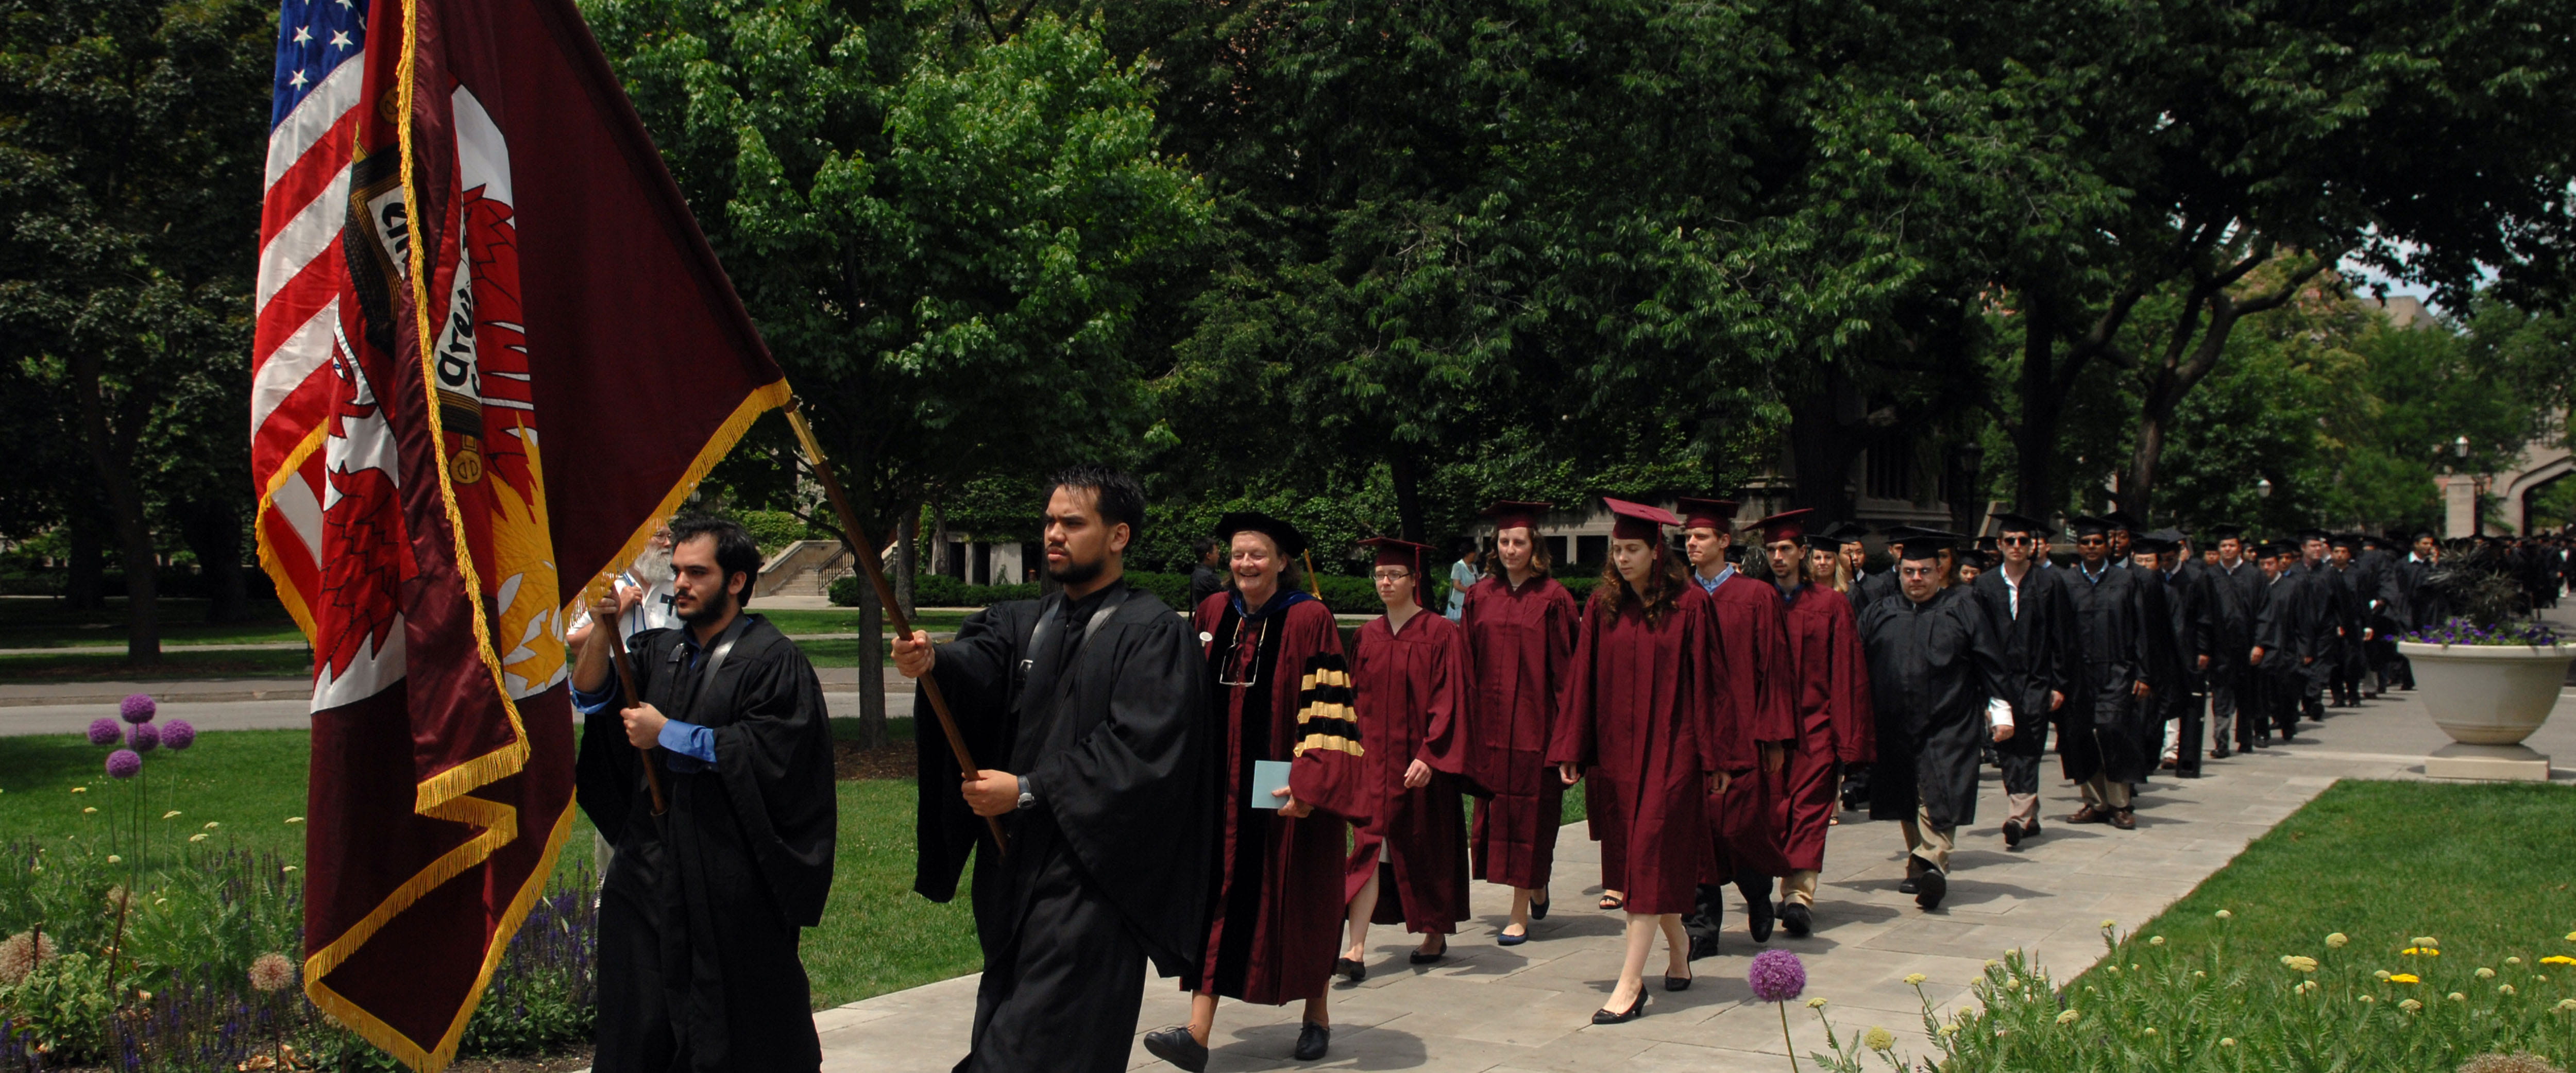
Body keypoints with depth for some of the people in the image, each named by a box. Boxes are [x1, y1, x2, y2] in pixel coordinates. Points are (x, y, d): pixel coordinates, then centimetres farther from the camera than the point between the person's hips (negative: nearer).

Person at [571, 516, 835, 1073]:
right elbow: (590, 697, 3)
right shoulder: (658, 651, 14)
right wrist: (602, 628, -13)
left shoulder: (773, 660, -6)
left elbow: (768, 753, -16)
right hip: (650, 868, 6)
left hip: (732, 877, -6)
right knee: (640, 1026, 10)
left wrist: (668, 735, -12)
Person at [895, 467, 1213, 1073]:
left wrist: (1029, 791, -17)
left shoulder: (1153, 634, -6)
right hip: (1014, 867, 7)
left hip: (1089, 876, -7)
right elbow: (979, 665, -8)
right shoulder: (1026, 624, 13)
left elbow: (1140, 750, -16)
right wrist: (932, 662, -31)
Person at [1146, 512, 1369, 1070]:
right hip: (1223, 787, 4)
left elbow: (1328, 708, -14)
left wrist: (1309, 784, -20)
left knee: (1300, 903, 8)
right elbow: (1195, 697, 17)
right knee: (1217, 899, -1)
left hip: (1285, 791, -4)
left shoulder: (1308, 620, -11)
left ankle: (1317, 1017, 27)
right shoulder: (1213, 614, 5)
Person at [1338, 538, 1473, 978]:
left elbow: (1449, 702, -11)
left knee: (1426, 849, 8)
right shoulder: (1368, 636, 8)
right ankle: (1356, 951, -11)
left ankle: (1435, 935, 28)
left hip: (1420, 763, -4)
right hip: (1374, 757, 4)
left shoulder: (1440, 635, -7)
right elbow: (1357, 699, 13)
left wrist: (1429, 756, -19)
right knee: (1370, 848, -5)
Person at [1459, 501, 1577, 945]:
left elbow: (1565, 668, -6)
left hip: (1534, 721, -4)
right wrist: (1466, 720, 5)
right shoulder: (1480, 597, 8)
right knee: (1495, 805, 9)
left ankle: (1521, 914, 5)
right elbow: (1467, 665, 10)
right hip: (1489, 722, 5)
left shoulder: (1553, 599, -5)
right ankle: (1537, 887, 32)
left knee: (1528, 810, -1)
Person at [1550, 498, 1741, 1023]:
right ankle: (1678, 944, 36)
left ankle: (1631, 985, -8)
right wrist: (1570, 751, 1)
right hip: (1617, 750, 5)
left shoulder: (1689, 604, -6)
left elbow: (1706, 682, -5)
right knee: (1636, 857, 12)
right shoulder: (1603, 606, 4)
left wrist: (1716, 757, -6)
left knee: (1649, 858, -8)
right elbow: (1584, 680, 5)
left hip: (1670, 748, -4)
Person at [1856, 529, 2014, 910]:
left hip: (1948, 727, -4)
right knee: (1908, 805, 10)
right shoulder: (1877, 616, 10)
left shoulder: (1963, 610, 3)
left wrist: (2001, 712, -2)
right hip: (1896, 729, 4)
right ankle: (1918, 865, 21)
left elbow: (1991, 665, 3)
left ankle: (1933, 864, -23)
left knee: (1939, 799, -14)